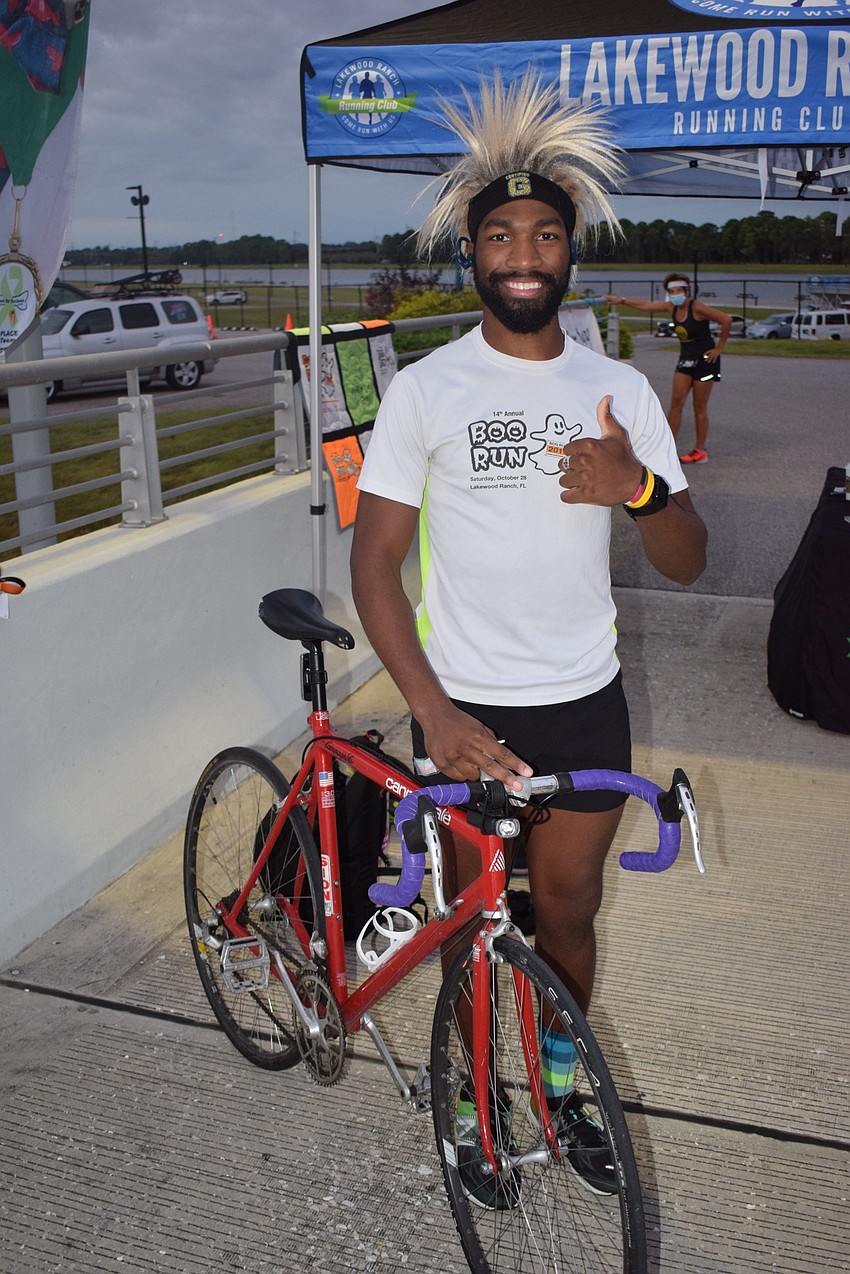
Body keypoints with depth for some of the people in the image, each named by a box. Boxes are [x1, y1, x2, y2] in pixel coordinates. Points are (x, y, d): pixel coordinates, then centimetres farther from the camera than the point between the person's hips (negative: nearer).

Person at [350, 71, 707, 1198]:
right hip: (465, 710, -2)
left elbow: (687, 564, 2)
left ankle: (563, 1084, 40)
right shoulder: (425, 388, -7)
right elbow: (374, 563, -9)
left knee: (567, 913, 16)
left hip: (585, 703, 2)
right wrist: (435, 713, -21)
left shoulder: (619, 390, 1)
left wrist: (640, 488, -21)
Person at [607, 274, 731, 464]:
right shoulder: (671, 307, 2)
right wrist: (621, 301, 12)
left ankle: (700, 451, 8)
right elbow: (646, 306, 13)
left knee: (699, 406, -1)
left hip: (705, 359, -7)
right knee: (676, 402, 1)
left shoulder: (697, 308, -19)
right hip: (685, 359, 7)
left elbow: (726, 320, -23)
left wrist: (719, 347, -16)